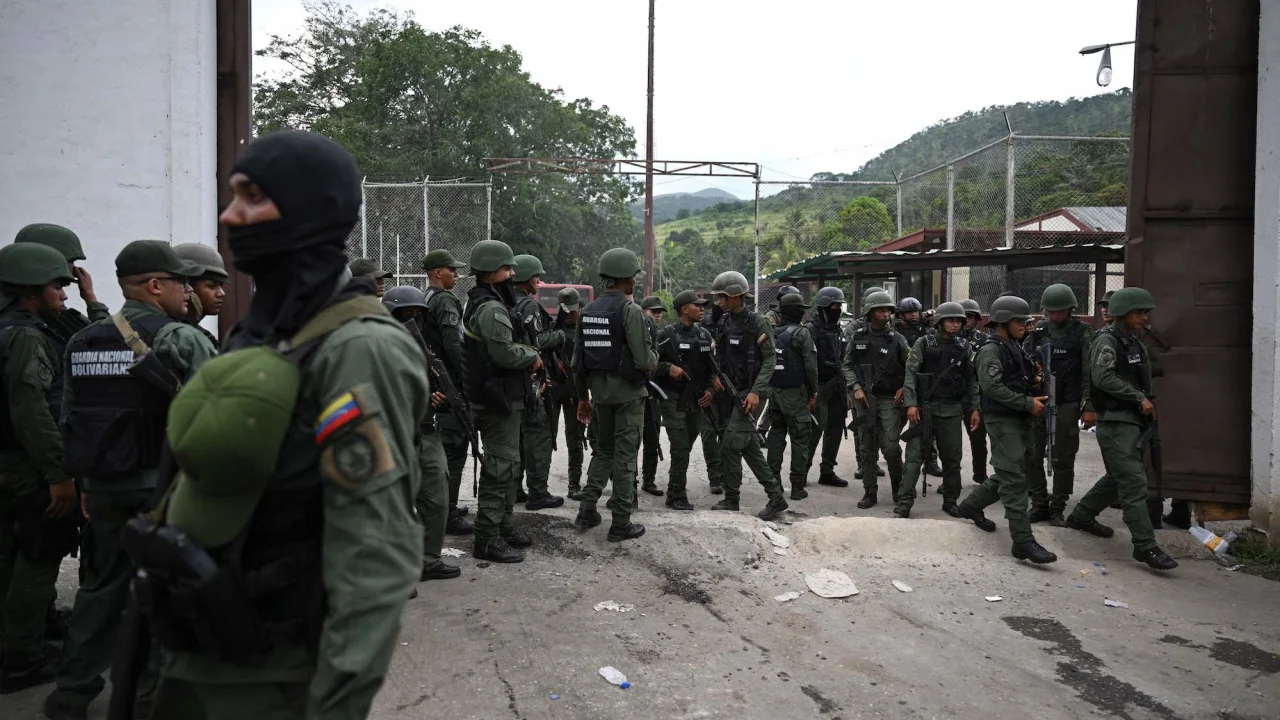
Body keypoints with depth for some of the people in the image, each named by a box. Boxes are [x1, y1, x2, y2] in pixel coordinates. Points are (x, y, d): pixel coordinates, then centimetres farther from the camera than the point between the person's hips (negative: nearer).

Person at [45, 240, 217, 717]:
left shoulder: (82, 342, 9)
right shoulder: (182, 340, -12)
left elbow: (69, 420, 13)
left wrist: (85, 480, 20)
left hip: (103, 485, 6)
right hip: (163, 484, -6)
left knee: (102, 583, 18)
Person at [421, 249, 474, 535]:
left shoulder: (423, 300, 15)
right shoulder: (446, 301, -14)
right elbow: (455, 346, -22)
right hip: (452, 383, -10)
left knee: (443, 445, 19)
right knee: (454, 448, -5)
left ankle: (444, 506, 29)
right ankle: (448, 516, -1)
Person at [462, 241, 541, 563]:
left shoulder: (481, 305, 17)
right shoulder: (492, 309, -18)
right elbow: (506, 354, -27)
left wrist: (527, 356, 3)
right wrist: (533, 356, -9)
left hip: (502, 398, 11)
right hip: (499, 401, -11)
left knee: (509, 465, 19)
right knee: (500, 467, -6)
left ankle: (503, 525, 31)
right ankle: (488, 538, 0)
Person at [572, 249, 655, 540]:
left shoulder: (587, 311, 6)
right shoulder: (631, 310, -15)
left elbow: (578, 361, 9)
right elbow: (643, 359, -20)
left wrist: (583, 396, 18)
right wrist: (655, 357, 3)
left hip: (600, 392, 6)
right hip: (628, 393, -6)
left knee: (604, 450, 21)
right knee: (625, 456, 2)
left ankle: (587, 510, 17)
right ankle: (621, 523, 8)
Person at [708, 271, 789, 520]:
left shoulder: (757, 324, -12)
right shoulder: (724, 322, 9)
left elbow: (770, 360, -13)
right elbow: (717, 353, 17)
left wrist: (756, 392, -21)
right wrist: (717, 375, -3)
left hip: (750, 392, -8)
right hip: (732, 391, 8)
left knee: (730, 445, -9)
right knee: (750, 447, 10)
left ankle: (731, 500, 6)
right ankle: (776, 497, 18)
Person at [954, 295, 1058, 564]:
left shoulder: (1015, 347, 16)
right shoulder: (991, 350, -12)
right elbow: (992, 387, -23)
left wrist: (1034, 383, 8)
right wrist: (1027, 403, -22)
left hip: (1020, 420, 10)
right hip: (1002, 421, -10)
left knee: (1010, 474, 17)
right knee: (1014, 481, -10)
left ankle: (971, 505, 35)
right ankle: (1023, 541, -9)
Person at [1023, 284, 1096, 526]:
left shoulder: (1082, 333, -3)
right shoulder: (1037, 330, 6)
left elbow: (1090, 373, -7)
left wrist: (1089, 406, -12)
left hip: (1066, 404, -3)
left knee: (1063, 459, 3)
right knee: (1032, 456, 5)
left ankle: (1057, 508, 13)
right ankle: (1039, 505, 16)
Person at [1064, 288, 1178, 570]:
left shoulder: (1135, 342, 16)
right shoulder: (1107, 340, -12)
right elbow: (1103, 378, -24)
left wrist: (1148, 405, 9)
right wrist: (1140, 398, -19)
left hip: (1133, 421, 9)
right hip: (1115, 422, -9)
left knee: (1117, 478, 18)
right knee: (1134, 483, -10)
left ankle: (1081, 516, 33)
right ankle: (1145, 547, -8)